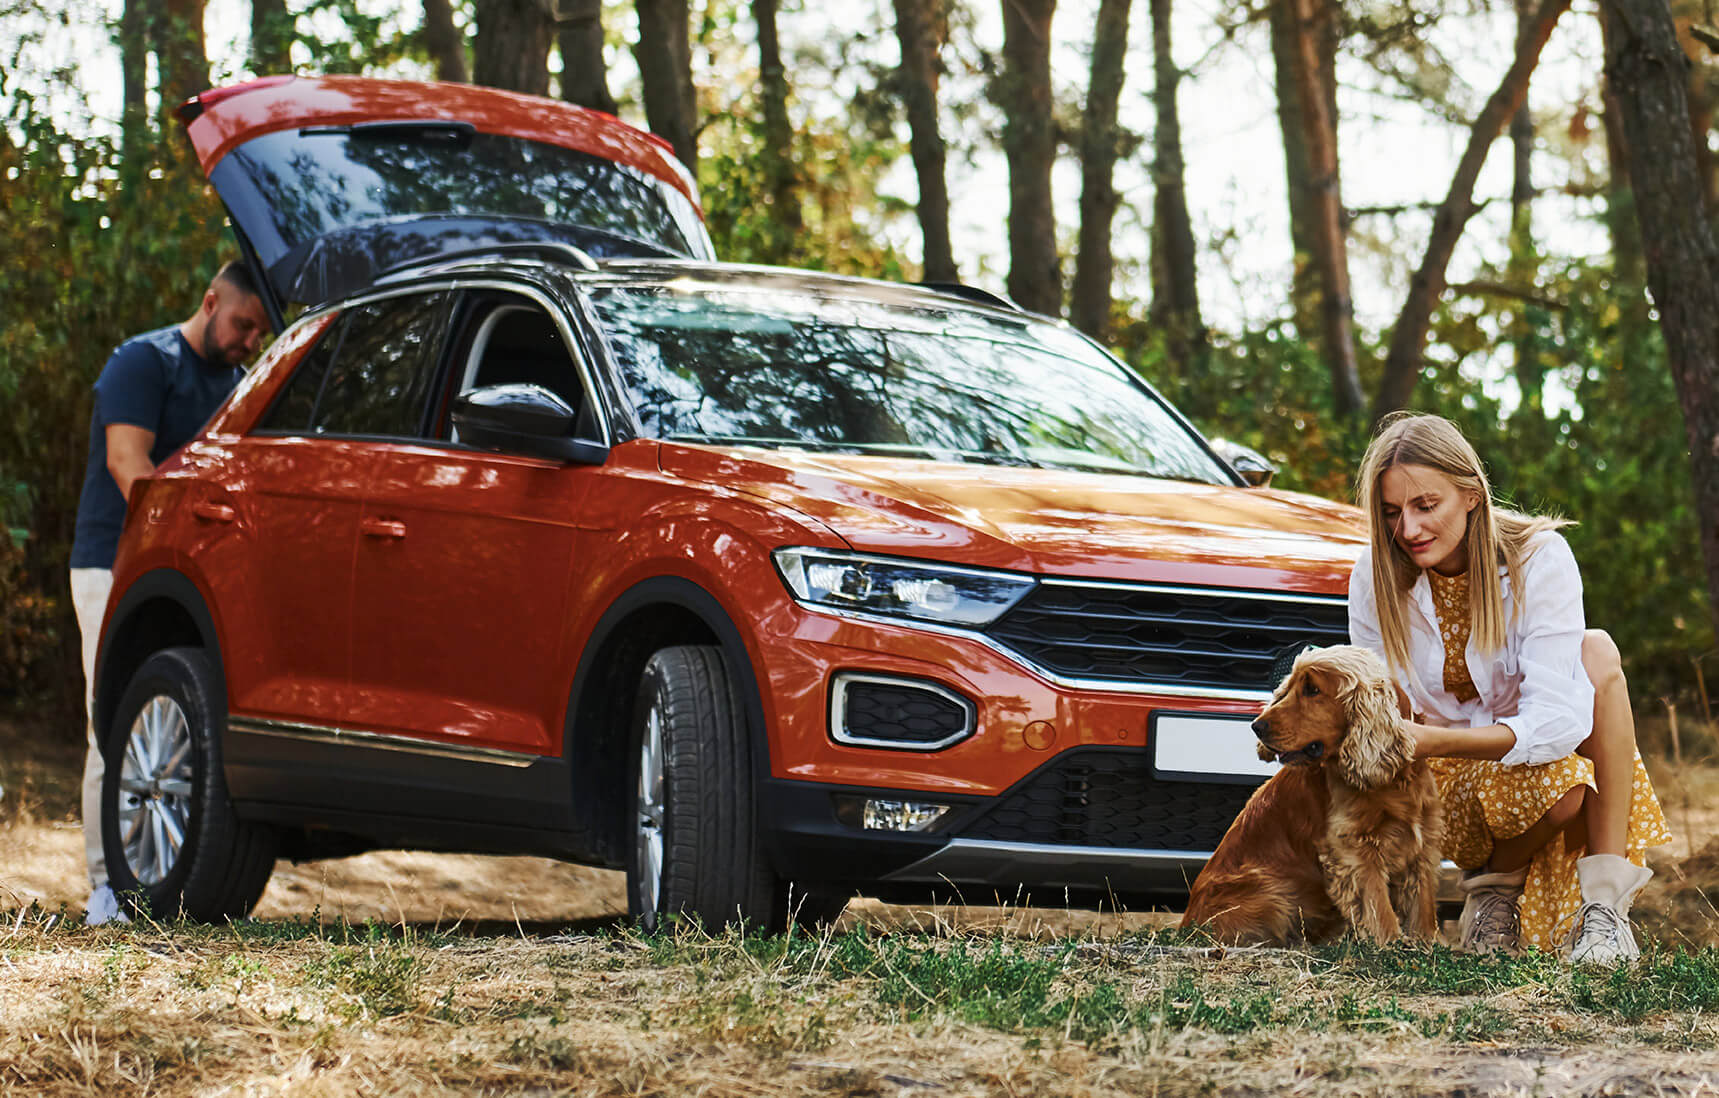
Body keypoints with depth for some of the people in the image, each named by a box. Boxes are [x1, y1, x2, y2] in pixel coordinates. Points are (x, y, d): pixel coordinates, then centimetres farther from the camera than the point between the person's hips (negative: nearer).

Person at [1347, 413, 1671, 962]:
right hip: (1454, 778, -1)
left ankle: (1605, 903, -28)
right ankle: (1494, 882, 0)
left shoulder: (1538, 557, -18)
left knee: (1597, 652, -30)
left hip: (1529, 748, 1)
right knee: (1557, 789, -35)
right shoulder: (1376, 579, -12)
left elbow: (1557, 720, -27)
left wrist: (1429, 740, -40)